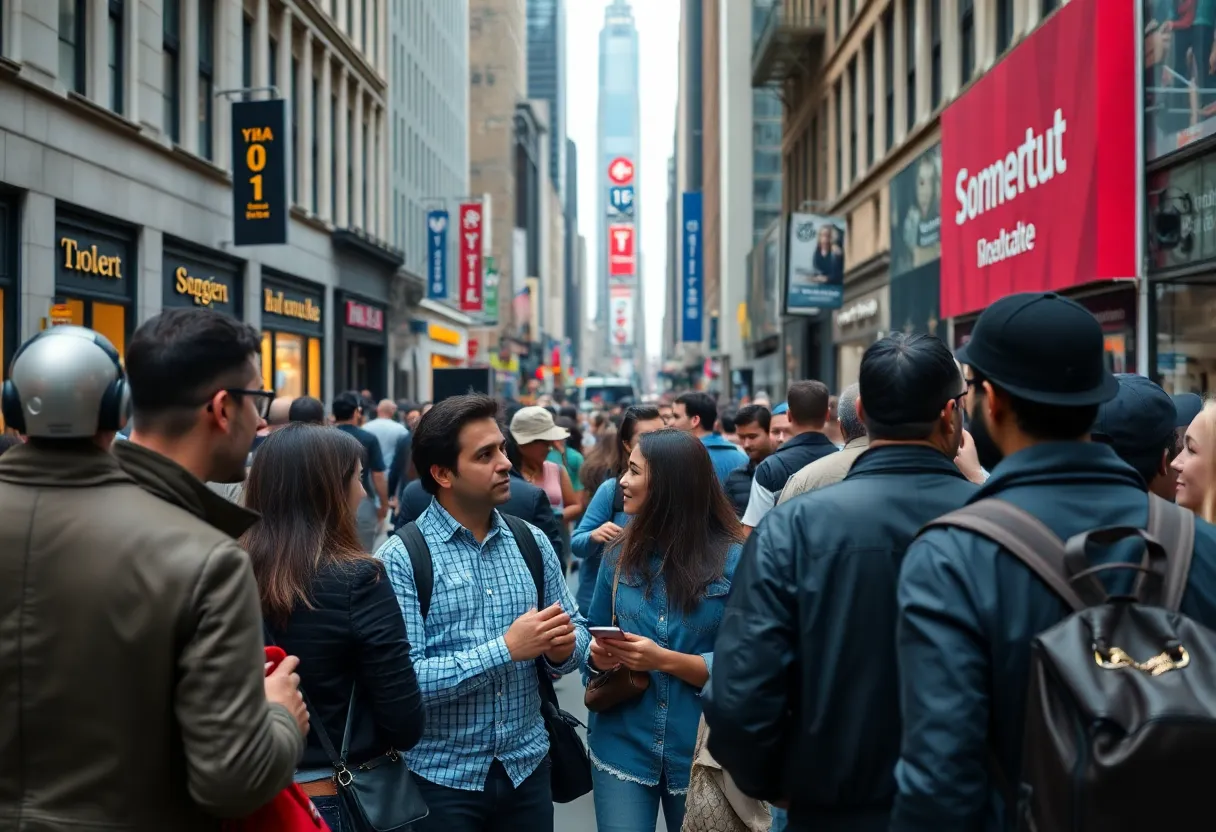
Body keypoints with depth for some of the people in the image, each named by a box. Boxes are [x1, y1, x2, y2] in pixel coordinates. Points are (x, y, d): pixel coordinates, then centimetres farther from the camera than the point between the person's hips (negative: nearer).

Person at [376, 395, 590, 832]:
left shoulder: (533, 544, 2)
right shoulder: (401, 558, -12)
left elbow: (578, 634, 8)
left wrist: (563, 647, -13)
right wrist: (506, 649, -22)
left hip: (526, 768, 4)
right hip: (440, 779, -4)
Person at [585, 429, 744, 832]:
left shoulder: (733, 561, -12)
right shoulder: (620, 555, 2)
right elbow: (594, 634, 11)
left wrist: (665, 660, -23)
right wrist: (599, 653, -11)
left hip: (700, 751, -2)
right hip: (622, 746, 2)